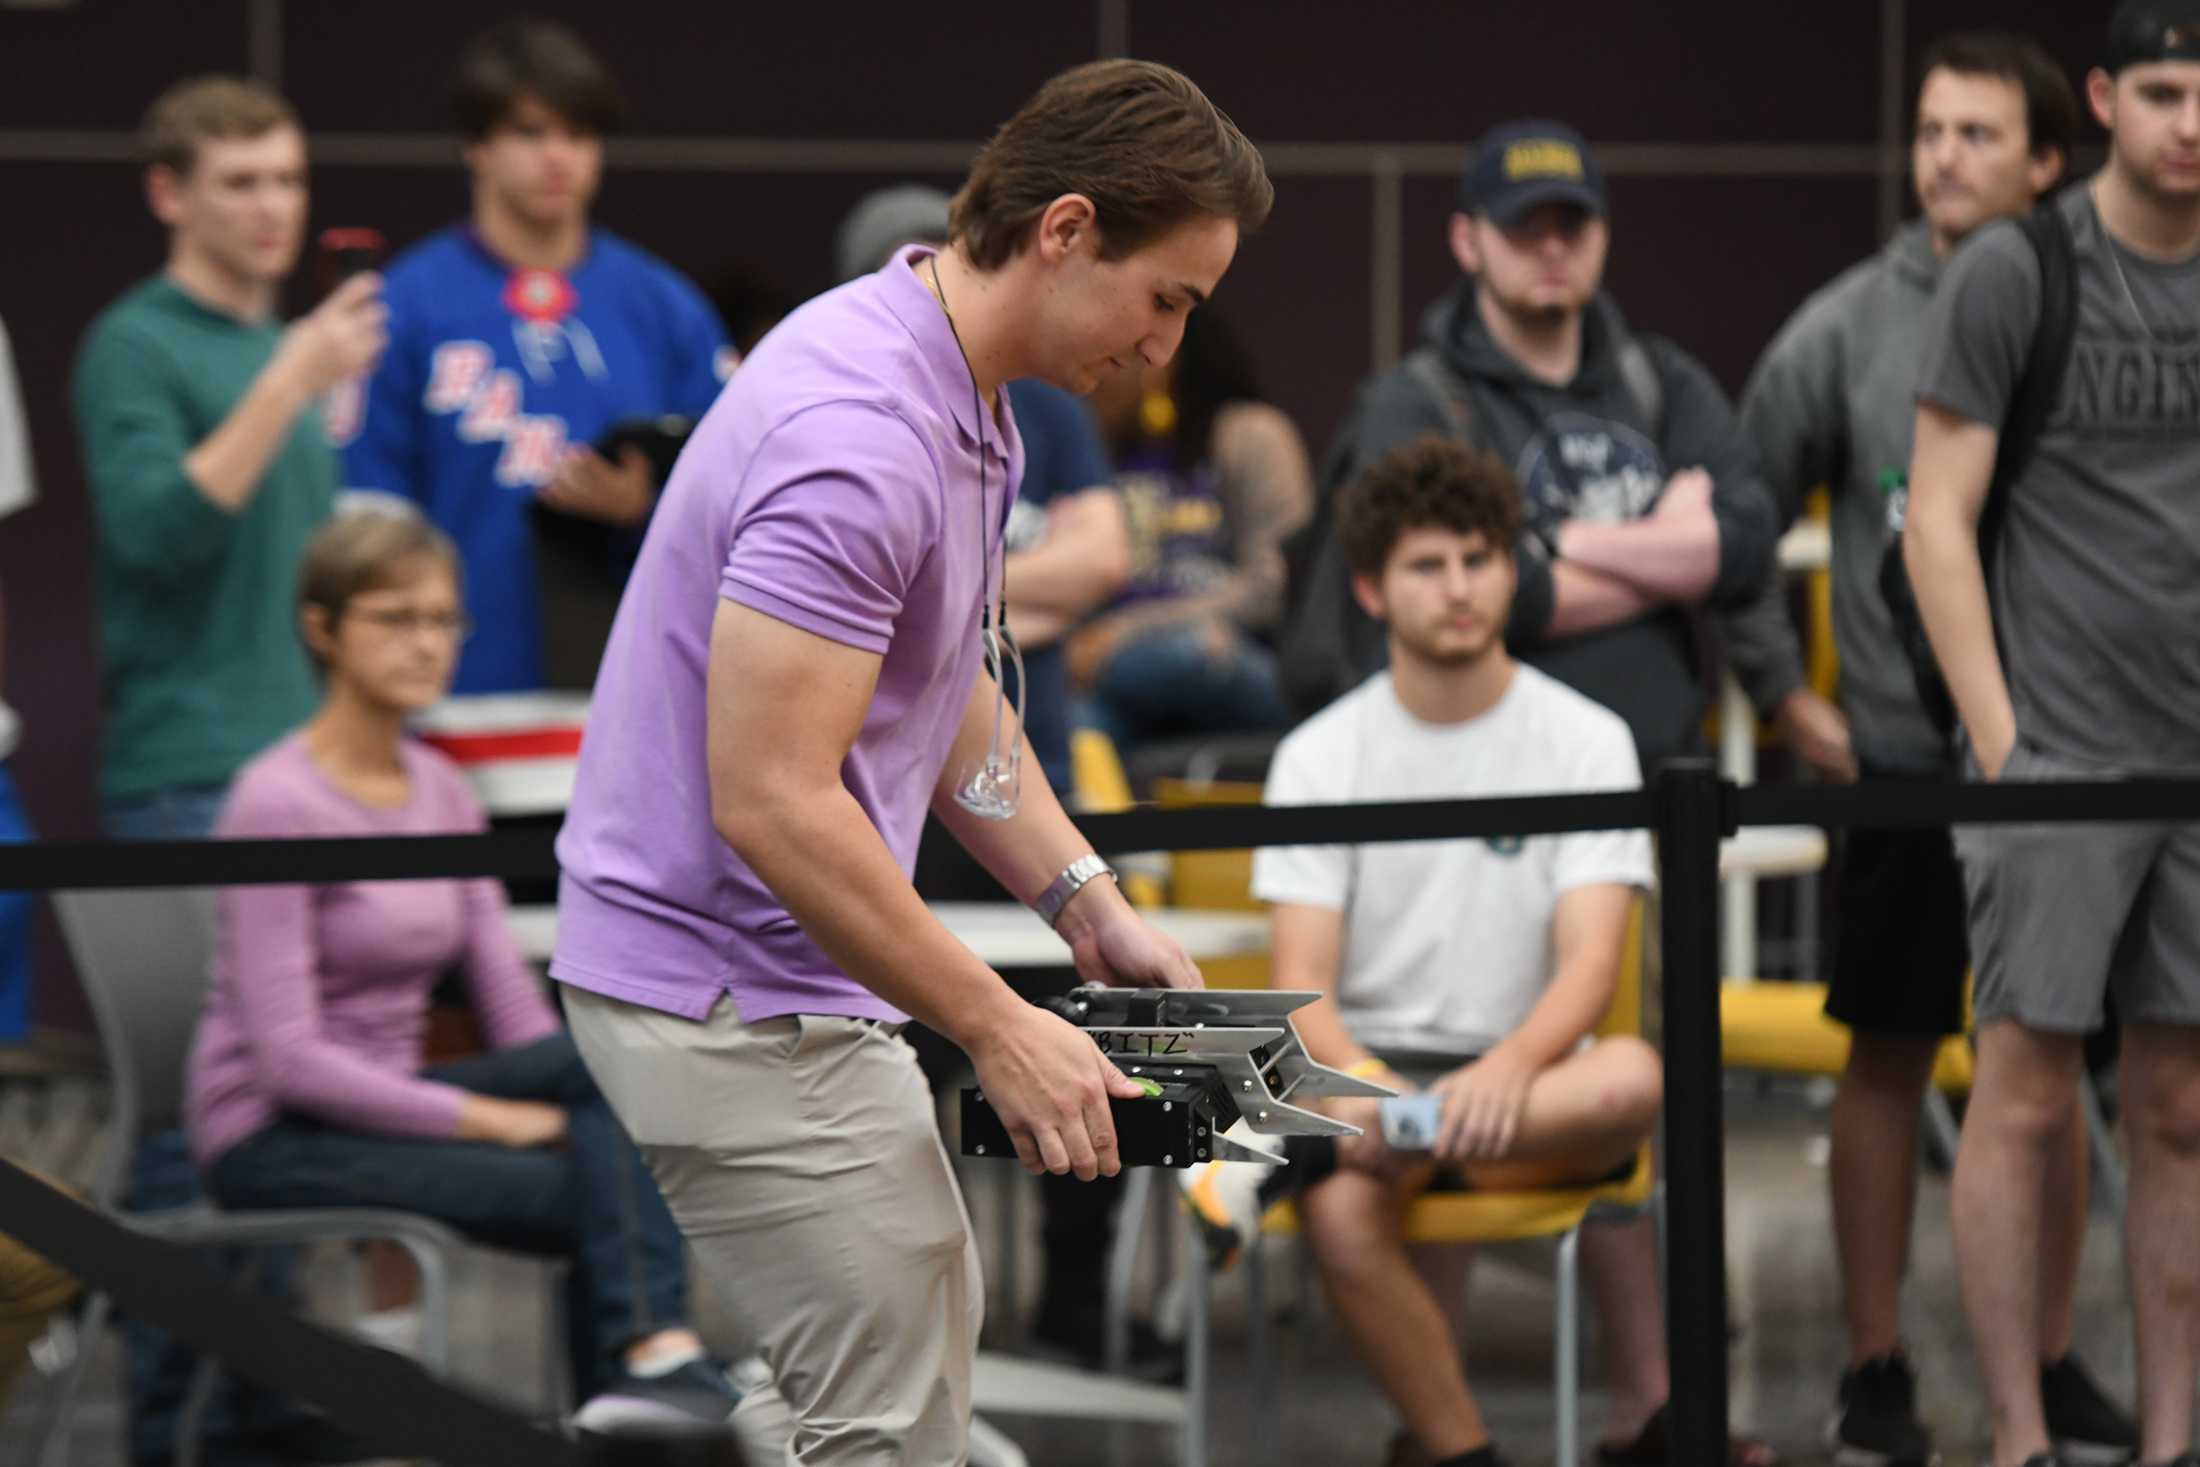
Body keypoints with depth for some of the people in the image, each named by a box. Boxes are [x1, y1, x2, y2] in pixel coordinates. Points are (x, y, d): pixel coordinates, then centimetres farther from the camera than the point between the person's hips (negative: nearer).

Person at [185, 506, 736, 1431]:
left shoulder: (443, 793, 9)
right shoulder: (278, 803, -15)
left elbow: (516, 1007, 7)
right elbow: (289, 1058, -20)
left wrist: (557, 1102, -13)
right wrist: (491, 1118, -22)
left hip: (384, 1102, 7)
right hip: (274, 1143, -7)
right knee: (596, 1189, -25)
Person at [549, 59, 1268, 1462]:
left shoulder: (963, 400, 6)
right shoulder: (862, 436, -27)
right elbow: (769, 800, -29)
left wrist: (1089, 903, 6)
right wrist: (999, 1029, -23)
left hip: (782, 972, 11)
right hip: (729, 995, -11)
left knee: (923, 1331, 22)